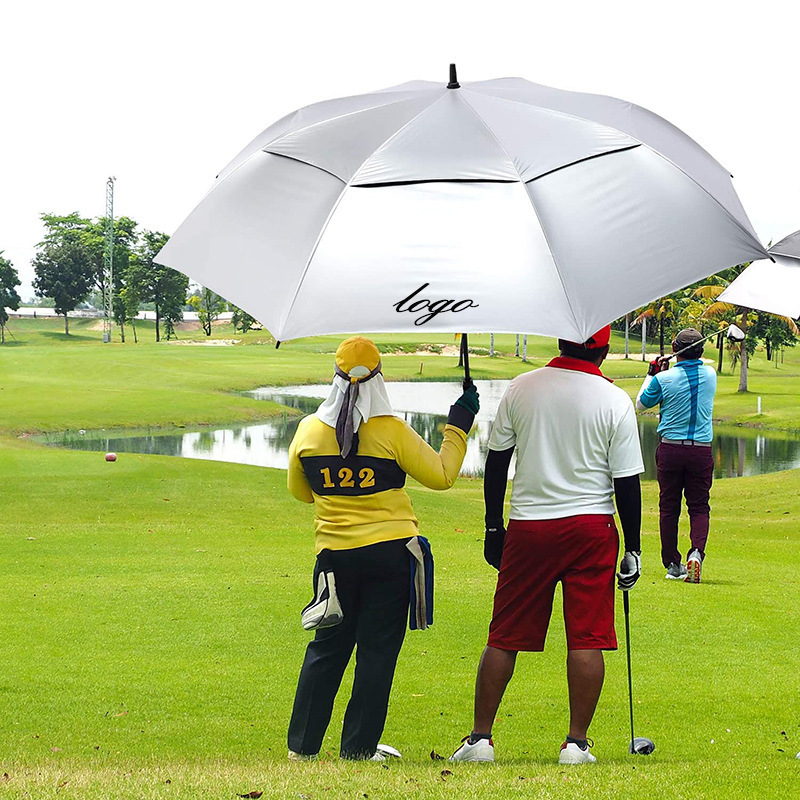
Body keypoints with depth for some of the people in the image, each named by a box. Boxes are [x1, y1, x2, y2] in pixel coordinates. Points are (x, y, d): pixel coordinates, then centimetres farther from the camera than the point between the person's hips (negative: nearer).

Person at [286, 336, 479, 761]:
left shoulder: (309, 430, 0)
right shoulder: (392, 431, -11)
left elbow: (299, 491, 14)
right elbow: (441, 475, -2)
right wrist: (458, 426, 8)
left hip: (333, 554, 3)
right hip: (389, 551, -3)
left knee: (326, 648, 15)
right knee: (377, 651, 4)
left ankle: (302, 743, 17)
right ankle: (358, 747, 6)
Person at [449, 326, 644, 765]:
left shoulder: (520, 388, 1)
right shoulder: (616, 401, -5)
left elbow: (496, 463, 5)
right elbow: (627, 482, -4)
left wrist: (494, 528, 15)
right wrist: (632, 549, 5)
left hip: (528, 527, 2)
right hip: (591, 529, -2)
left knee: (504, 637, 8)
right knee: (586, 638, 2)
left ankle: (480, 737, 10)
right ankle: (577, 742, 2)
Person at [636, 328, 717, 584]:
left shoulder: (664, 379, -9)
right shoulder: (710, 375, 1)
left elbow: (641, 404, 7)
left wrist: (651, 374, 17)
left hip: (670, 449, -1)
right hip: (702, 450, 1)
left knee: (668, 507, 9)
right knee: (699, 507, 6)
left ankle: (672, 564, 9)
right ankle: (697, 551, -19)